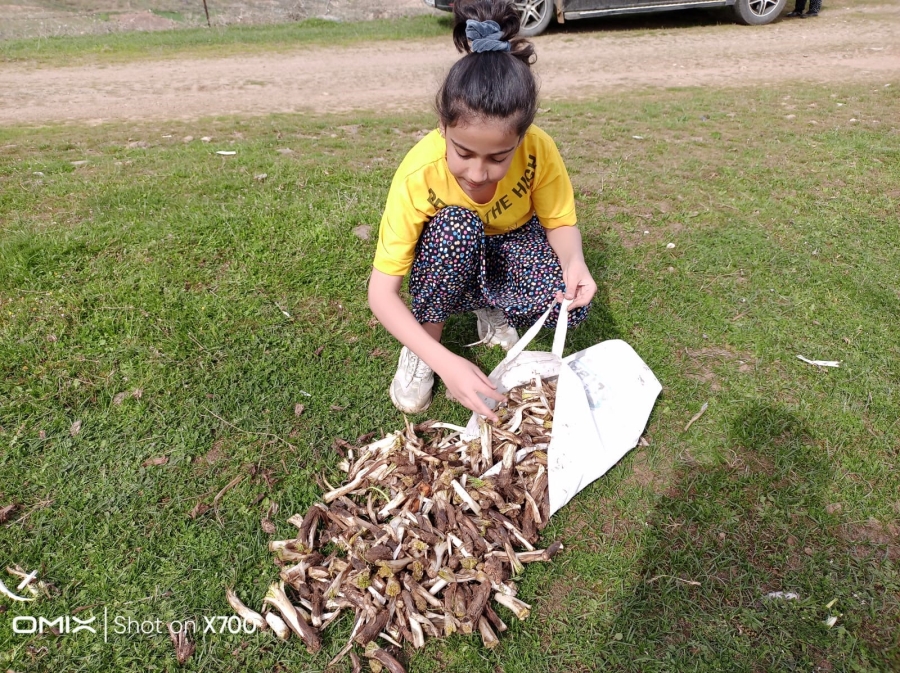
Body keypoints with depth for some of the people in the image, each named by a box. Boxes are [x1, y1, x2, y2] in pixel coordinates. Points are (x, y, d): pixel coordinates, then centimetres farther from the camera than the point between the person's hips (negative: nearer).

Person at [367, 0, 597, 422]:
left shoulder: (540, 151, -28)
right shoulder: (420, 172, -33)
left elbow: (560, 222, -11)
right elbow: (381, 292, -32)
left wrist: (574, 260, -37)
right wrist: (444, 362, -44)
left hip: (511, 245, 2)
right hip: (446, 259, -1)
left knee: (570, 305, -29)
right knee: (456, 225, -38)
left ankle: (490, 310, 4)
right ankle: (421, 349, -15)